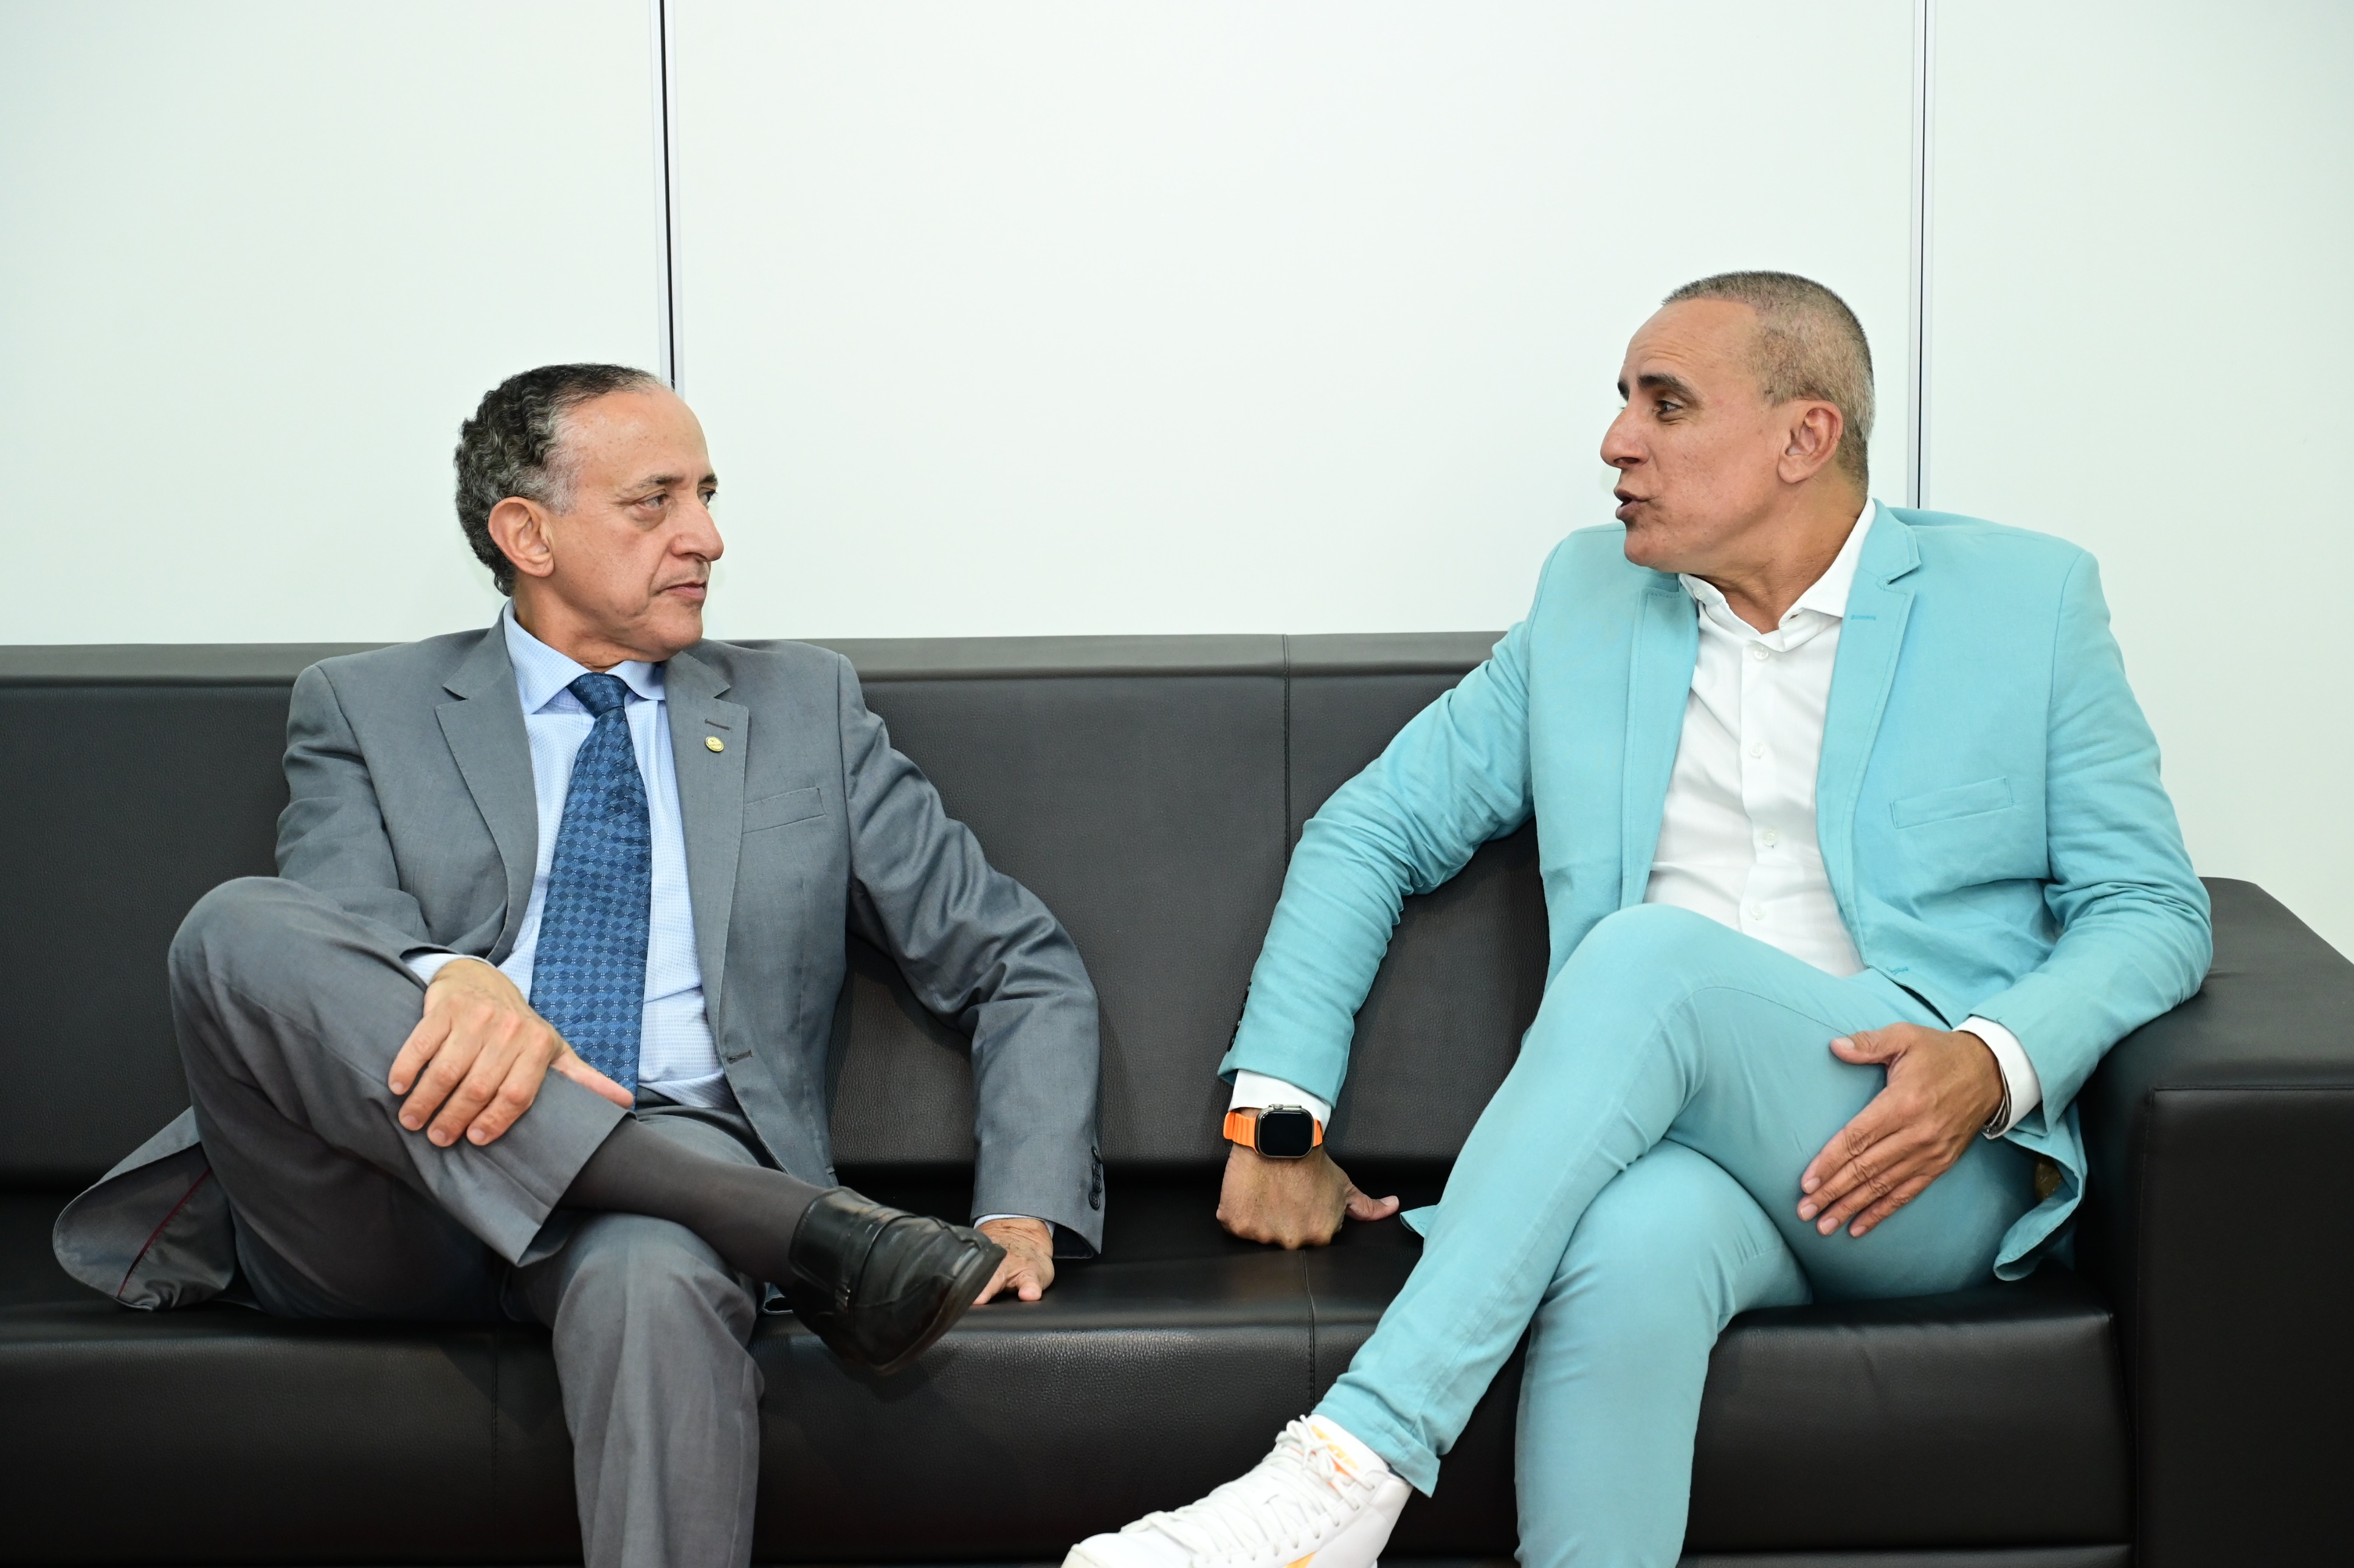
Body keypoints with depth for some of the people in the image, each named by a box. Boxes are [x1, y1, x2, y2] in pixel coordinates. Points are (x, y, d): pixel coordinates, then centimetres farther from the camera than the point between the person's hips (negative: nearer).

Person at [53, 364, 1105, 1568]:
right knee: (237, 928, -29)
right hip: (381, 1212, 1)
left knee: (653, 1277, -38)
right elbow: (339, 946, -3)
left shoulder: (804, 708, 20)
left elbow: (1026, 969, 18)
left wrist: (1024, 1214, 0)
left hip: (664, 1172, -1)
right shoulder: (366, 711, 17)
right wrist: (454, 981, -29)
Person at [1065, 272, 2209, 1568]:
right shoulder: (1586, 599, 17)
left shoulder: (2024, 600, 9)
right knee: (1632, 1243, -37)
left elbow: (2150, 906, 7)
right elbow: (1372, 831, 17)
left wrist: (1996, 1063, -14)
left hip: (1928, 1179, -2)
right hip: (1665, 1148, 2)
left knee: (1649, 957, -32)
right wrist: (1277, 1115, 6)